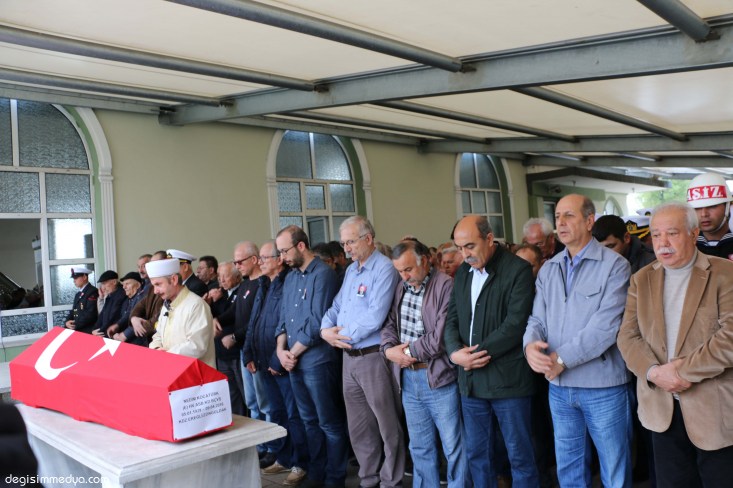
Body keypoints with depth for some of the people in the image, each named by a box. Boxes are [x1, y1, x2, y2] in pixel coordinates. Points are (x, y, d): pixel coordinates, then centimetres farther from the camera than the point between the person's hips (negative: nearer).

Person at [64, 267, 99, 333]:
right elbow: (73, 311, 19)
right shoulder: (78, 294, 20)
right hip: (76, 330, 8)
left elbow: (91, 314, -17)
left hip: (88, 331, -8)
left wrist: (76, 324, -14)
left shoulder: (93, 292, -9)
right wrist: (68, 322, -1)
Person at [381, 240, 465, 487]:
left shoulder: (446, 286, -13)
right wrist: (389, 349, -8)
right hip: (408, 378, 7)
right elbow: (389, 323, 11)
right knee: (420, 447, 17)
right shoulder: (401, 288, 10)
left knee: (453, 446, 5)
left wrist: (409, 351, -11)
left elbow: (443, 335, -19)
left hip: (439, 377, -6)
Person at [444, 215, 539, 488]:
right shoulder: (463, 273, 12)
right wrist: (455, 351, -8)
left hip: (508, 379, -6)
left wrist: (479, 353, -15)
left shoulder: (517, 270, -9)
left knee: (520, 455, 6)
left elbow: (516, 323, -16)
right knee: (476, 454, 15)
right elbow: (452, 318, 10)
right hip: (471, 379, 6)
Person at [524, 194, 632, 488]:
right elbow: (537, 318, 4)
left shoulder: (614, 265, -9)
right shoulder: (548, 269, 8)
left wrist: (562, 358, -19)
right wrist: (531, 344, -18)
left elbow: (606, 325, -18)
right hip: (559, 386, 5)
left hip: (603, 386, -5)